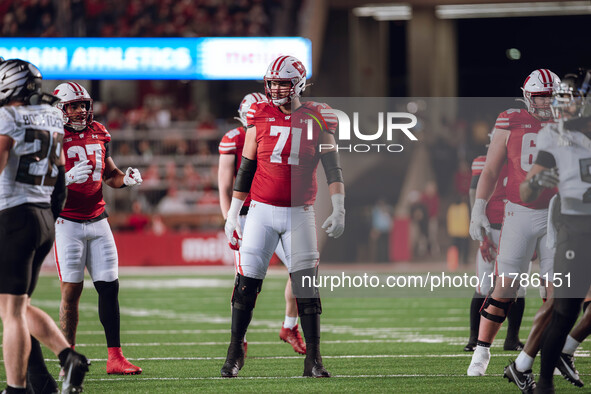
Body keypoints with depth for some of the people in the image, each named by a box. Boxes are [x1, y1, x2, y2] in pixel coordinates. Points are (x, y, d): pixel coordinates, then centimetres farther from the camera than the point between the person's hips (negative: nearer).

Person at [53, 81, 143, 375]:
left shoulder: (98, 134, 12)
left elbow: (109, 174, 22)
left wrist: (126, 179, 1)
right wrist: (68, 178, -29)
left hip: (97, 220, 6)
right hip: (68, 222, -6)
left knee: (109, 286, 1)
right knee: (72, 289, -8)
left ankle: (115, 357, 5)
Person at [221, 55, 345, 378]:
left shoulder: (317, 119, 0)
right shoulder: (260, 116, 3)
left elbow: (332, 168, -1)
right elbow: (245, 170, 9)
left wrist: (338, 210, -11)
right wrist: (232, 214, 8)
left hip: (299, 214, -1)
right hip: (262, 210, 1)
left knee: (306, 286, -4)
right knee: (247, 283, -1)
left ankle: (313, 358, 2)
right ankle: (235, 352, 11)